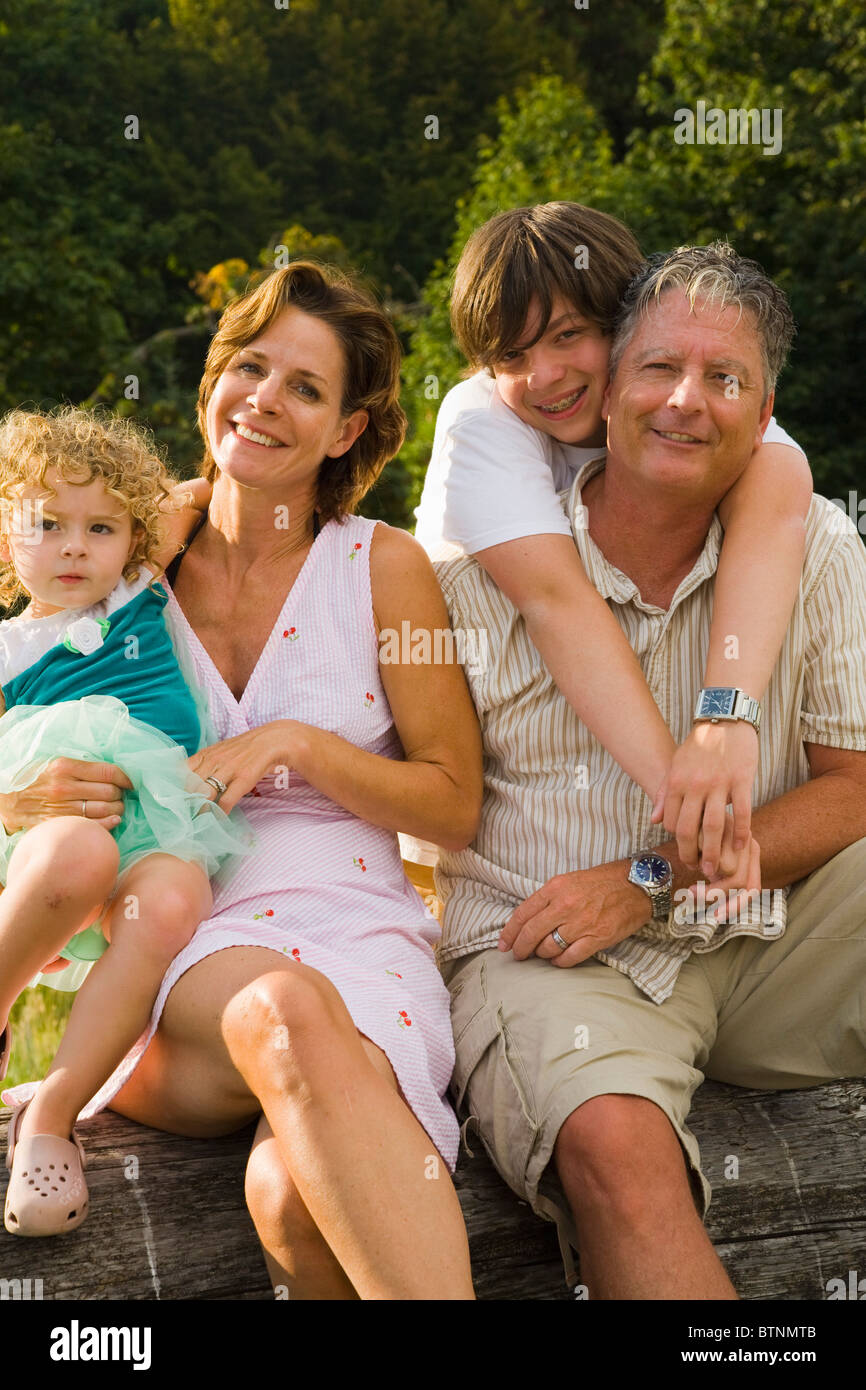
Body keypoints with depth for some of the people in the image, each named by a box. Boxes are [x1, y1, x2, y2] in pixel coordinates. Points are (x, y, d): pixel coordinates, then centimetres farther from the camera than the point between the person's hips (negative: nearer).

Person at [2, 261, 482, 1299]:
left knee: (295, 1187, -39)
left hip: (357, 933, -1)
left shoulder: (383, 568, 8)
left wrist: (295, 745, -8)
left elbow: (454, 807, 7)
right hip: (180, 952, 1)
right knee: (284, 1013, -40)